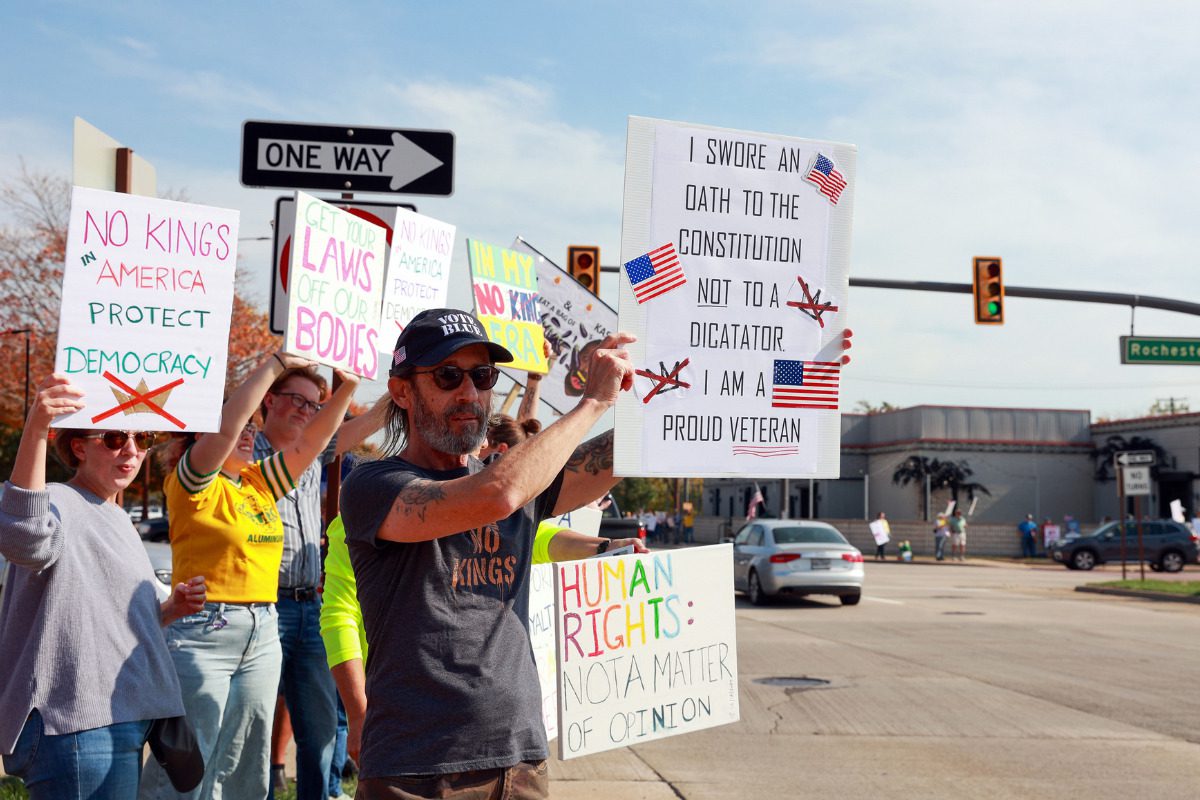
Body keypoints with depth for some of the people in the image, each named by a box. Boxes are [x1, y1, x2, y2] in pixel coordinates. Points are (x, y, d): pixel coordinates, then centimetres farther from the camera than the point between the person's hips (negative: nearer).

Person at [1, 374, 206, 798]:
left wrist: (169, 609, 8)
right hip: (75, 727, -9)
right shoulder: (59, 504, -9)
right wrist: (35, 432, -44)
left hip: (125, 723, 9)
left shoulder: (118, 520, 19)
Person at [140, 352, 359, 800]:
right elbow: (226, 427, -21)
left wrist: (347, 388, -3)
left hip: (263, 634, 7)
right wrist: (274, 365, -19)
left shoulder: (261, 483, 12)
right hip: (203, 632, -7)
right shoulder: (193, 482, -6)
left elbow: (311, 441, 9)